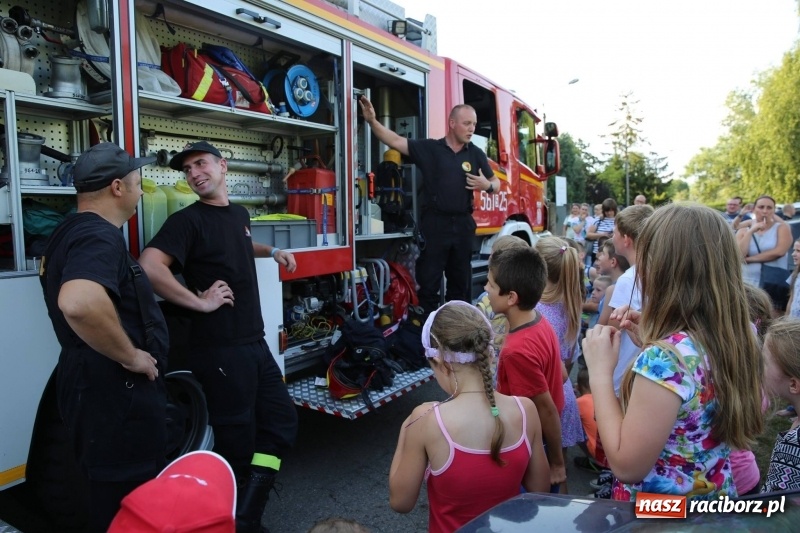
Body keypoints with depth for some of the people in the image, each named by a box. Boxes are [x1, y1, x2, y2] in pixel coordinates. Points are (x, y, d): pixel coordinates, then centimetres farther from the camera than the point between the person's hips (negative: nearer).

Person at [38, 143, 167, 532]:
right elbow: (79, 303, -42)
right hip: (115, 392, -10)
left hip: (95, 385, 10)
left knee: (111, 498, 25)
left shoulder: (70, 231, 11)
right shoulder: (100, 235, -22)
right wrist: (131, 356, -28)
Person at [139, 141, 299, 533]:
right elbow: (149, 266, -27)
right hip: (219, 349, -8)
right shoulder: (188, 219, -12)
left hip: (255, 342, 8)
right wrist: (200, 302, -22)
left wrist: (272, 251, 21)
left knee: (280, 421, 14)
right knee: (236, 440, 4)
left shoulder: (239, 214, 13)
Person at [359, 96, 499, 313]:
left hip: (463, 224, 3)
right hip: (435, 223, -3)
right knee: (428, 281, 2)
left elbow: (496, 183, 15)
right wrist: (373, 121, -21)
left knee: (461, 281, 14)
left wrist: (487, 185, -8)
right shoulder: (429, 148, -1)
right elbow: (396, 141, -8)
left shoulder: (476, 154, 8)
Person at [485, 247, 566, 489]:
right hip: (542, 443, 8)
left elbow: (547, 410, -24)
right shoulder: (540, 323, -5)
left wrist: (557, 463, -12)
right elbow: (562, 374, 7)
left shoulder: (518, 350, -32)